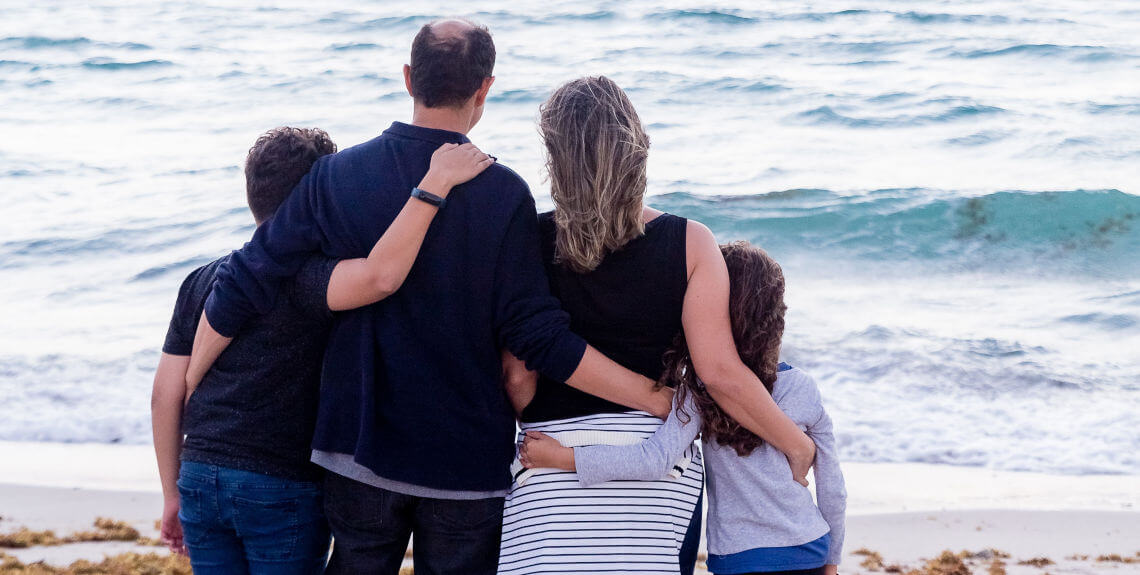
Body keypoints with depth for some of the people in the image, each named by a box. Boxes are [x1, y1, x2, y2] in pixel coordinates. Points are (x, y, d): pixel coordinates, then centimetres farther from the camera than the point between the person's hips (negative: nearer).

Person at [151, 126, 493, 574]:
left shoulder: (201, 281, 9)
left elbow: (165, 394, 10)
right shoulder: (302, 277, -11)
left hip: (200, 481, 6)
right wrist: (436, 182, -28)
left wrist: (173, 494, 18)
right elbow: (380, 277, -33)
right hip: (282, 487, -6)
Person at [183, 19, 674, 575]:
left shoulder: (336, 176, -3)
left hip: (357, 453, 2)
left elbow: (242, 287, -1)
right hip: (467, 461, -2)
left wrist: (185, 393, 12)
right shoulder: (502, 193, -11)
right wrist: (656, 398, -10)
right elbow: (536, 336, -14)